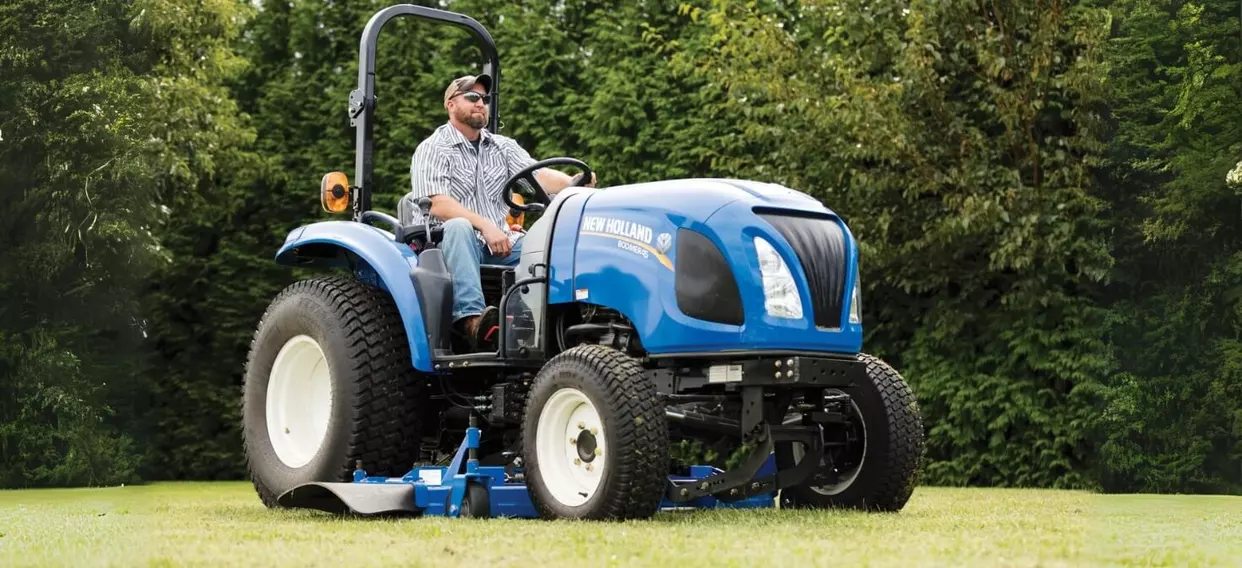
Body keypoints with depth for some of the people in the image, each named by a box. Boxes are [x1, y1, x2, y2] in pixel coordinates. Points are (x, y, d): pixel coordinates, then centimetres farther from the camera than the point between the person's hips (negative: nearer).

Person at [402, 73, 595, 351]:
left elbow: (538, 175, 0)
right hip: (449, 242, -5)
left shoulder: (503, 147, 17)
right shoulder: (432, 149, 0)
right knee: (458, 227, -39)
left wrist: (573, 182, -23)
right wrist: (485, 225, -28)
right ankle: (471, 319, -52)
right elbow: (437, 205, -15)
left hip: (501, 243, 5)